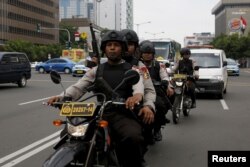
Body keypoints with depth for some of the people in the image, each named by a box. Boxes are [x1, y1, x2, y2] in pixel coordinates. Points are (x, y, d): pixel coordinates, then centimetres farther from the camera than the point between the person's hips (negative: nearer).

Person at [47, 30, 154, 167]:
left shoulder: (131, 69, 11)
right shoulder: (96, 70, 20)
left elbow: (138, 85, -12)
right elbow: (78, 87, 9)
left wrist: (137, 95, -38)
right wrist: (62, 97, -14)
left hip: (123, 115, -3)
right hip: (100, 113, 3)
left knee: (133, 138, -34)